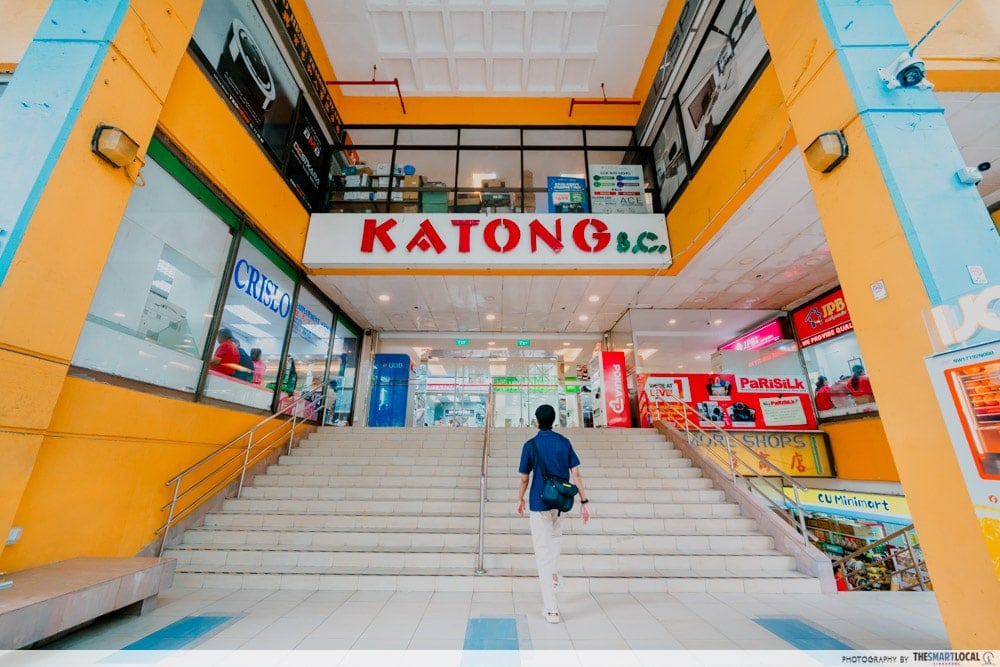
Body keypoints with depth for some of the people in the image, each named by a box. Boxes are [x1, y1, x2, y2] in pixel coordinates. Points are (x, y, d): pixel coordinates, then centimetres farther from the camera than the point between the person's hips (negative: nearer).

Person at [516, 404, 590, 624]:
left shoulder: (531, 445, -10)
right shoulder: (564, 441, -2)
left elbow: (524, 478, -4)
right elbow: (575, 474, -4)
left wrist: (520, 499, 12)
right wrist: (584, 501, 2)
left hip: (539, 502, -4)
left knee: (543, 552, 3)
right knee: (554, 535, 34)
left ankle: (551, 608, 5)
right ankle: (553, 574, 42)